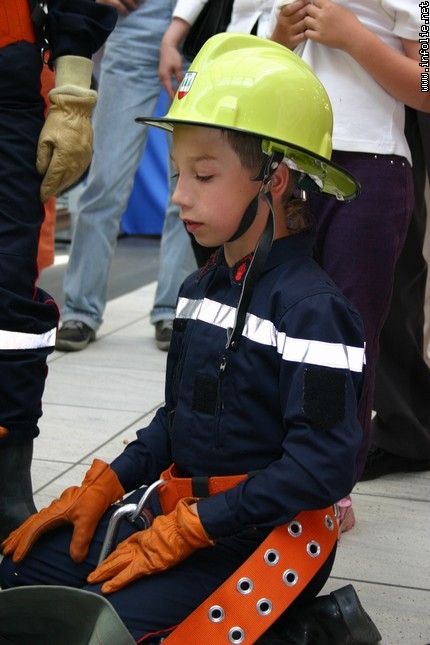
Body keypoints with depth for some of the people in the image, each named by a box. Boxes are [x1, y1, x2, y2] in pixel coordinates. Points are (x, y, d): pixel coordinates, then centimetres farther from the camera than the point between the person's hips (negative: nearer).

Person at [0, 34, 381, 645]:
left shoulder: (310, 307, -17)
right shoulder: (201, 290, 10)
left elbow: (322, 466, -22)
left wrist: (184, 531, -21)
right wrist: (99, 490, 5)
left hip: (265, 535, -8)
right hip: (177, 509, 8)